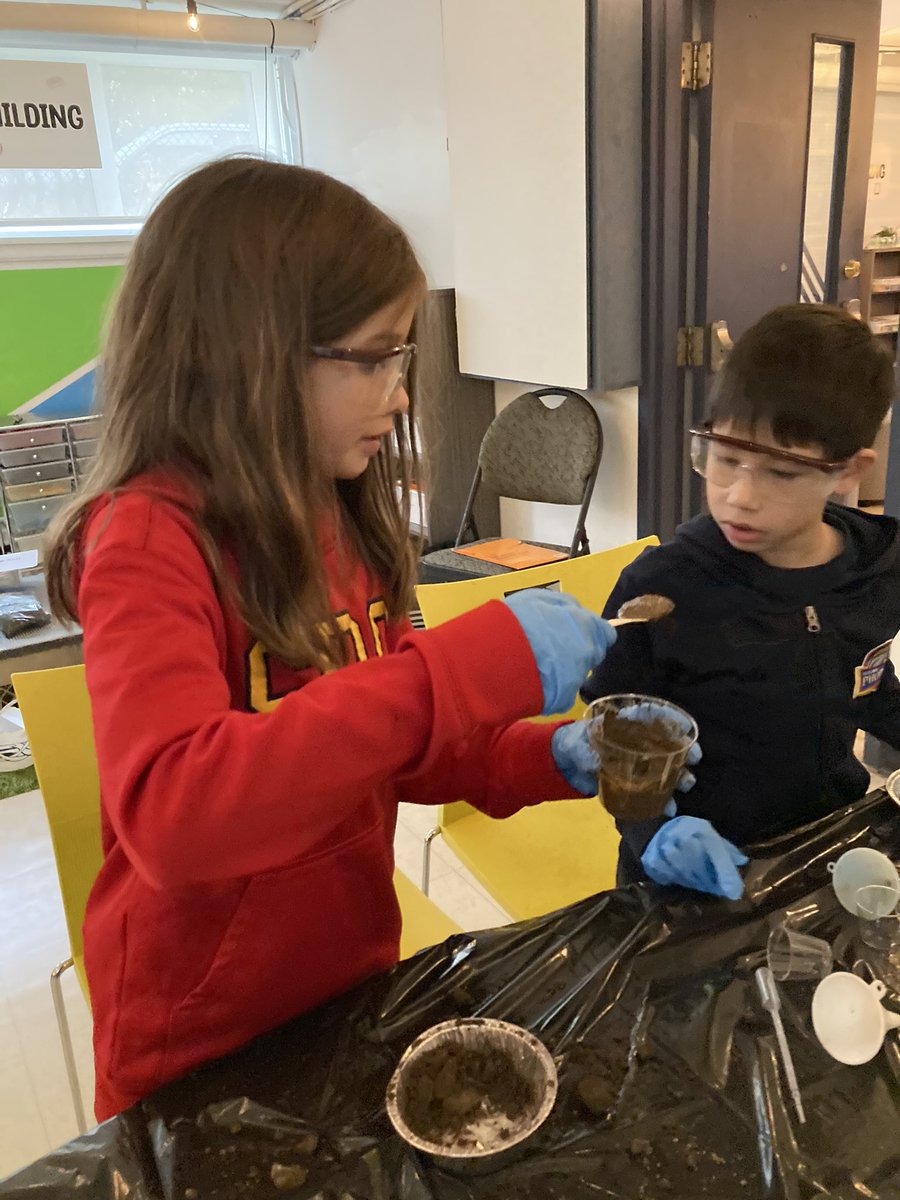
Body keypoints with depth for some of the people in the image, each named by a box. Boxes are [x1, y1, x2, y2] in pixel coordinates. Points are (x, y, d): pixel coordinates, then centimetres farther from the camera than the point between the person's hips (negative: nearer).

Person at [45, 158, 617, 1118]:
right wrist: (480, 665, -37)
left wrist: (546, 761, -9)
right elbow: (171, 810, -37)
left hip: (356, 981, 6)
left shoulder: (340, 517, -1)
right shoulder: (149, 539, -22)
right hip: (202, 1054, -6)